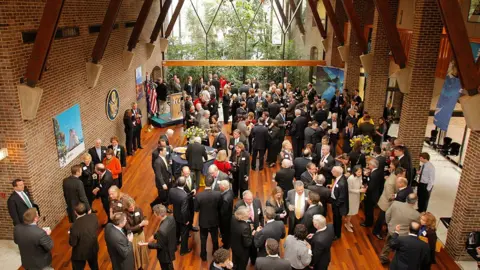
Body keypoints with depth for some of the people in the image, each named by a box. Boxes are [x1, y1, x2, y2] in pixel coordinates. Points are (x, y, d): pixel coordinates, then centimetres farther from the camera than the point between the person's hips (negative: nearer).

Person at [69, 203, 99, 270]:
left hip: (80, 253, -4)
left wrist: (70, 235, -2)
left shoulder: (75, 226, -35)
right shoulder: (94, 217, -21)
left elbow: (72, 243, -20)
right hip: (93, 248, 4)